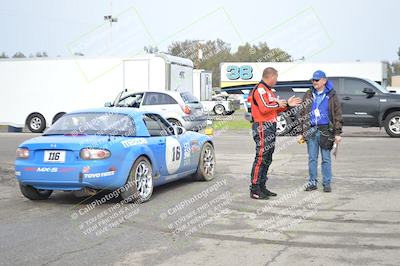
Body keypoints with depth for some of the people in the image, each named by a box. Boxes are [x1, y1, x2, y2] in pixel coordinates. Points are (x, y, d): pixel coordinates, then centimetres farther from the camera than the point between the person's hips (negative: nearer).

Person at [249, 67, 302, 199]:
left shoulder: (268, 90, 22)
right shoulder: (260, 89, -11)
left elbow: (274, 110, 23)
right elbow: (264, 108, -24)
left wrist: (287, 104, 16)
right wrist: (277, 103, -10)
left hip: (270, 128, 11)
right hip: (262, 128, -11)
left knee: (267, 160, 13)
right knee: (260, 158, -10)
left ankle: (262, 187, 19)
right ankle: (255, 190, -8)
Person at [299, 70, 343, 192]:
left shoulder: (331, 95, 0)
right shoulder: (308, 95, 9)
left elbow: (337, 115, 0)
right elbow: (302, 114, 12)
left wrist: (337, 133, -5)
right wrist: (302, 132, 7)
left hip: (325, 130, -3)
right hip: (311, 131, 3)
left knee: (326, 158, 3)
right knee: (312, 158, 7)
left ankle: (327, 183, 11)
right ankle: (312, 182, 15)